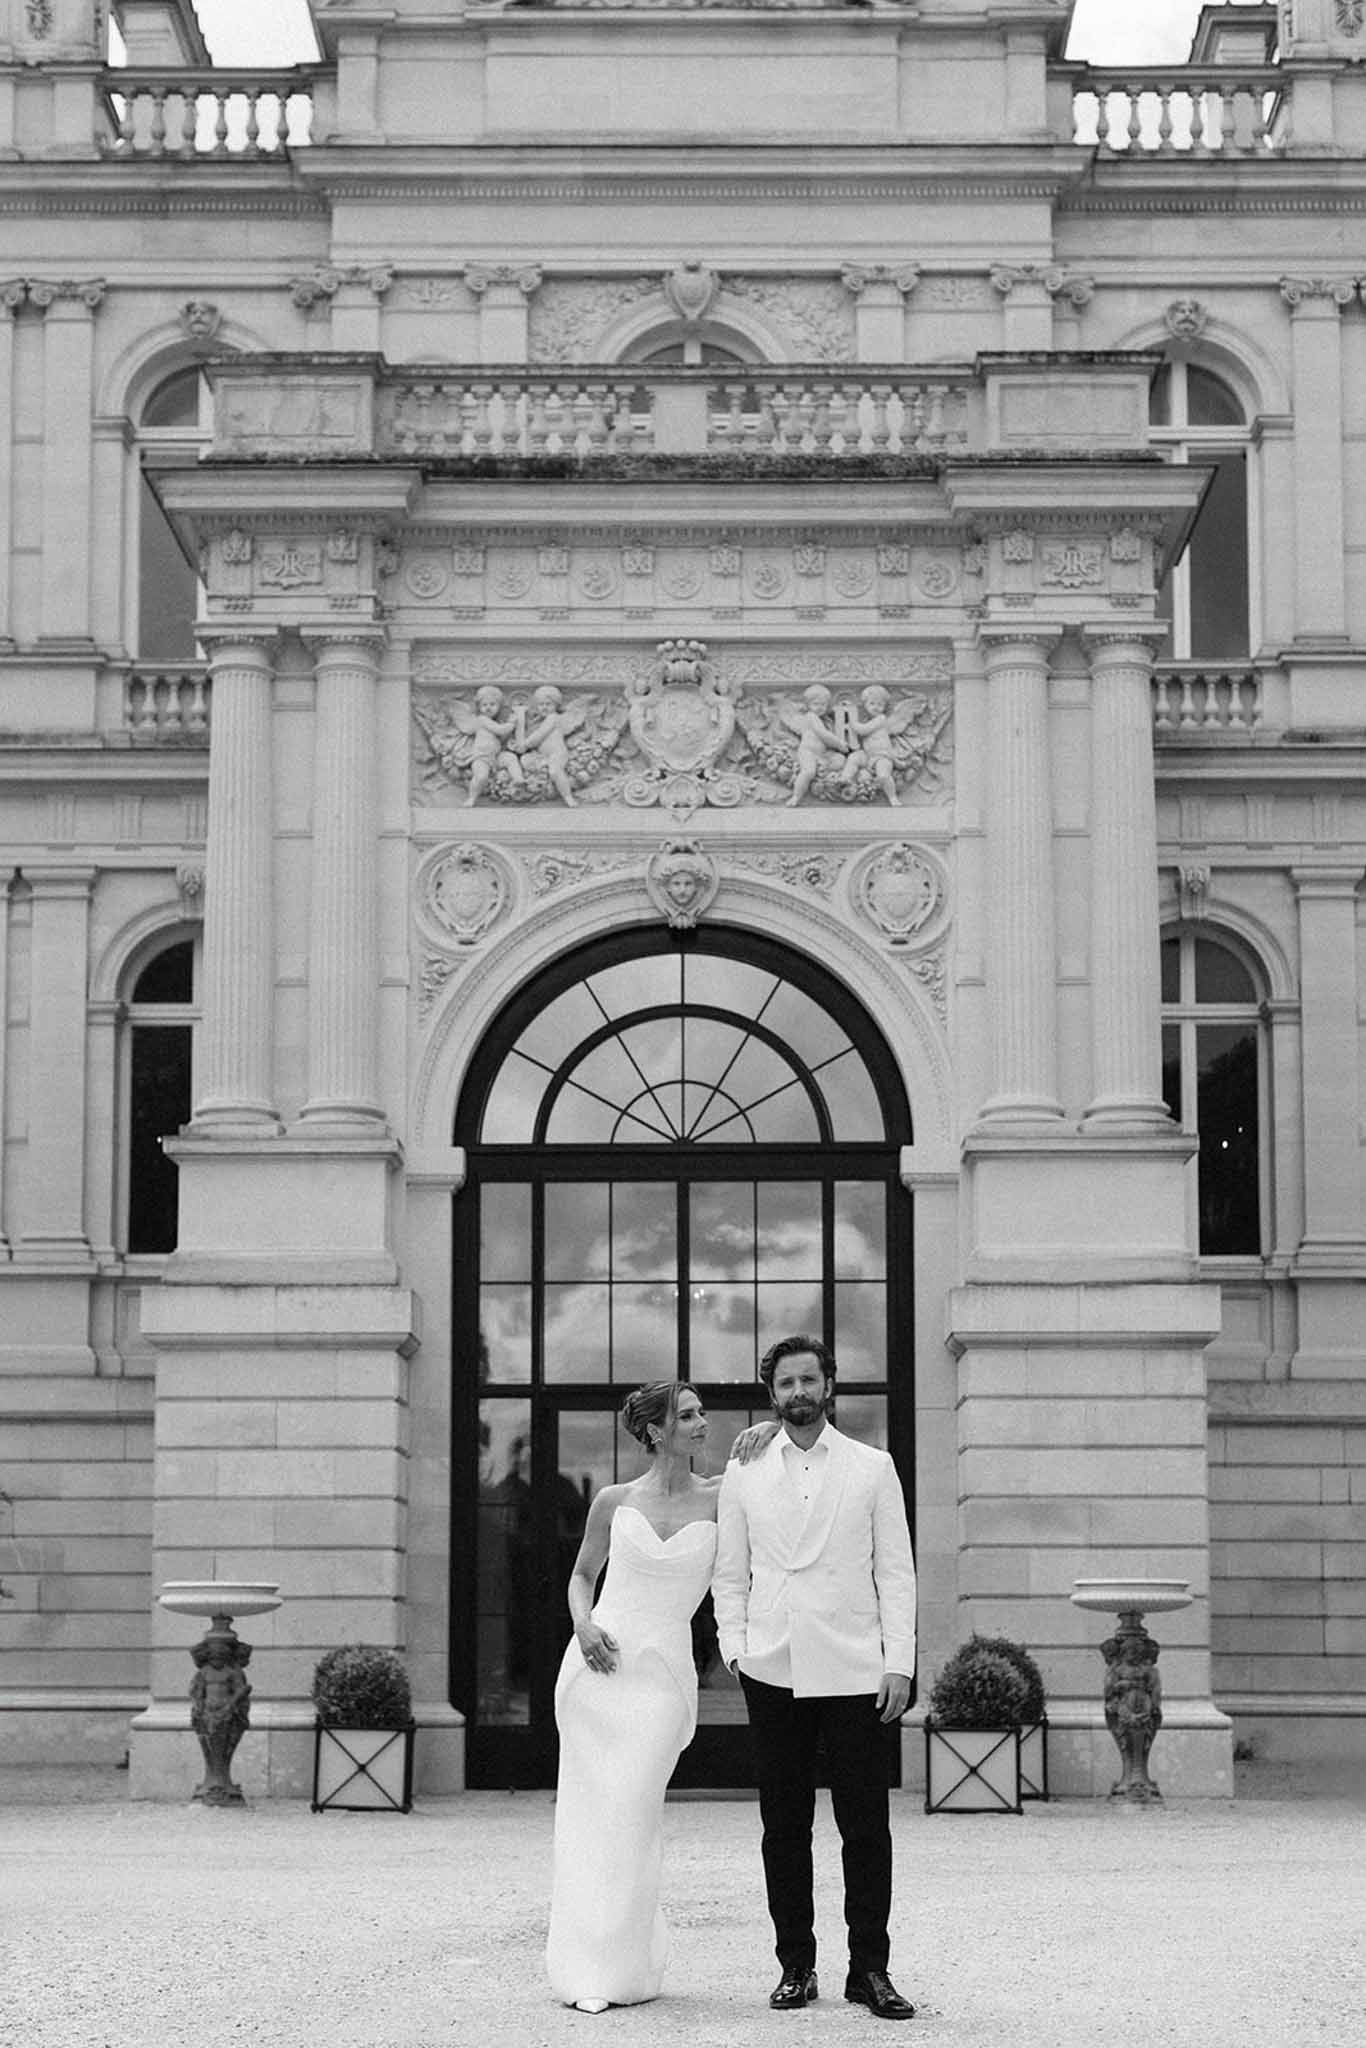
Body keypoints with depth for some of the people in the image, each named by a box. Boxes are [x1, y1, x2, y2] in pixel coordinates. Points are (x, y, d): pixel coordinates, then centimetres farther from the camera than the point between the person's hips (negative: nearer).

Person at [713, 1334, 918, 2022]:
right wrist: (736, 1649, 1)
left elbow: (896, 1572, 5)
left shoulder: (872, 1468, 7)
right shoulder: (743, 1473, 10)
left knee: (866, 1827, -2)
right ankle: (796, 1965, 12)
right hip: (773, 1673, 1)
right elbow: (730, 1573, 13)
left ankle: (869, 1970, 5)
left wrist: (899, 1663, -3)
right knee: (784, 1827, 4)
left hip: (856, 1672, -1)